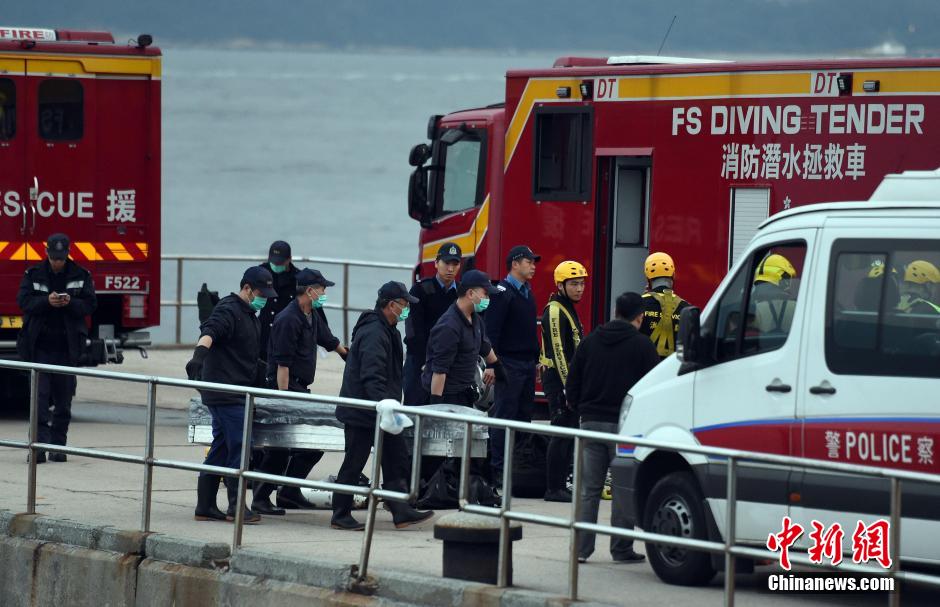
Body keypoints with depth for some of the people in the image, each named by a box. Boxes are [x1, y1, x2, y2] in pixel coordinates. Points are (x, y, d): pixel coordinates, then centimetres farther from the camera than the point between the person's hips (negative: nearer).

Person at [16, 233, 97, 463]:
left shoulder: (81, 276, 5)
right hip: (40, 346, -1)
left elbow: (90, 305, 2)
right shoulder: (33, 275, 4)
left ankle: (58, 445, 14)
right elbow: (23, 301, -3)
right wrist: (47, 301, -20)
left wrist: (71, 303, -18)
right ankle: (39, 445, -14)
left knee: (63, 397, 6)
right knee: (40, 395, -10)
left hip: (67, 347, 1)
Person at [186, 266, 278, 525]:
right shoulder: (228, 310, -12)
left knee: (221, 447, 10)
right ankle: (236, 507, -6)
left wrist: (261, 386, 36)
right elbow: (209, 333, -31)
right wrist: (199, 355, -49)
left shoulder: (250, 315, 20)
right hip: (226, 394, -10)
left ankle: (205, 506, 13)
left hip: (236, 394, 10)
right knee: (239, 445, -10)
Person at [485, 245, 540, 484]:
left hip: (527, 365, 9)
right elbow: (491, 330, -16)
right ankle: (497, 470, -6)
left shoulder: (527, 293, 18)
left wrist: (536, 359, 18)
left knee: (524, 416, 9)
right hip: (510, 363, -9)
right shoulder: (503, 292, -10)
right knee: (504, 417, -7)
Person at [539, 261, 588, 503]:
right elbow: (557, 351, -21)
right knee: (562, 435, -10)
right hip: (558, 380, -10)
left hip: (568, 378, 10)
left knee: (570, 435, 12)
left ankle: (560, 485, 16)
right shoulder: (555, 312, -14)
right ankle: (553, 489, -8)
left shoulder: (568, 310, 17)